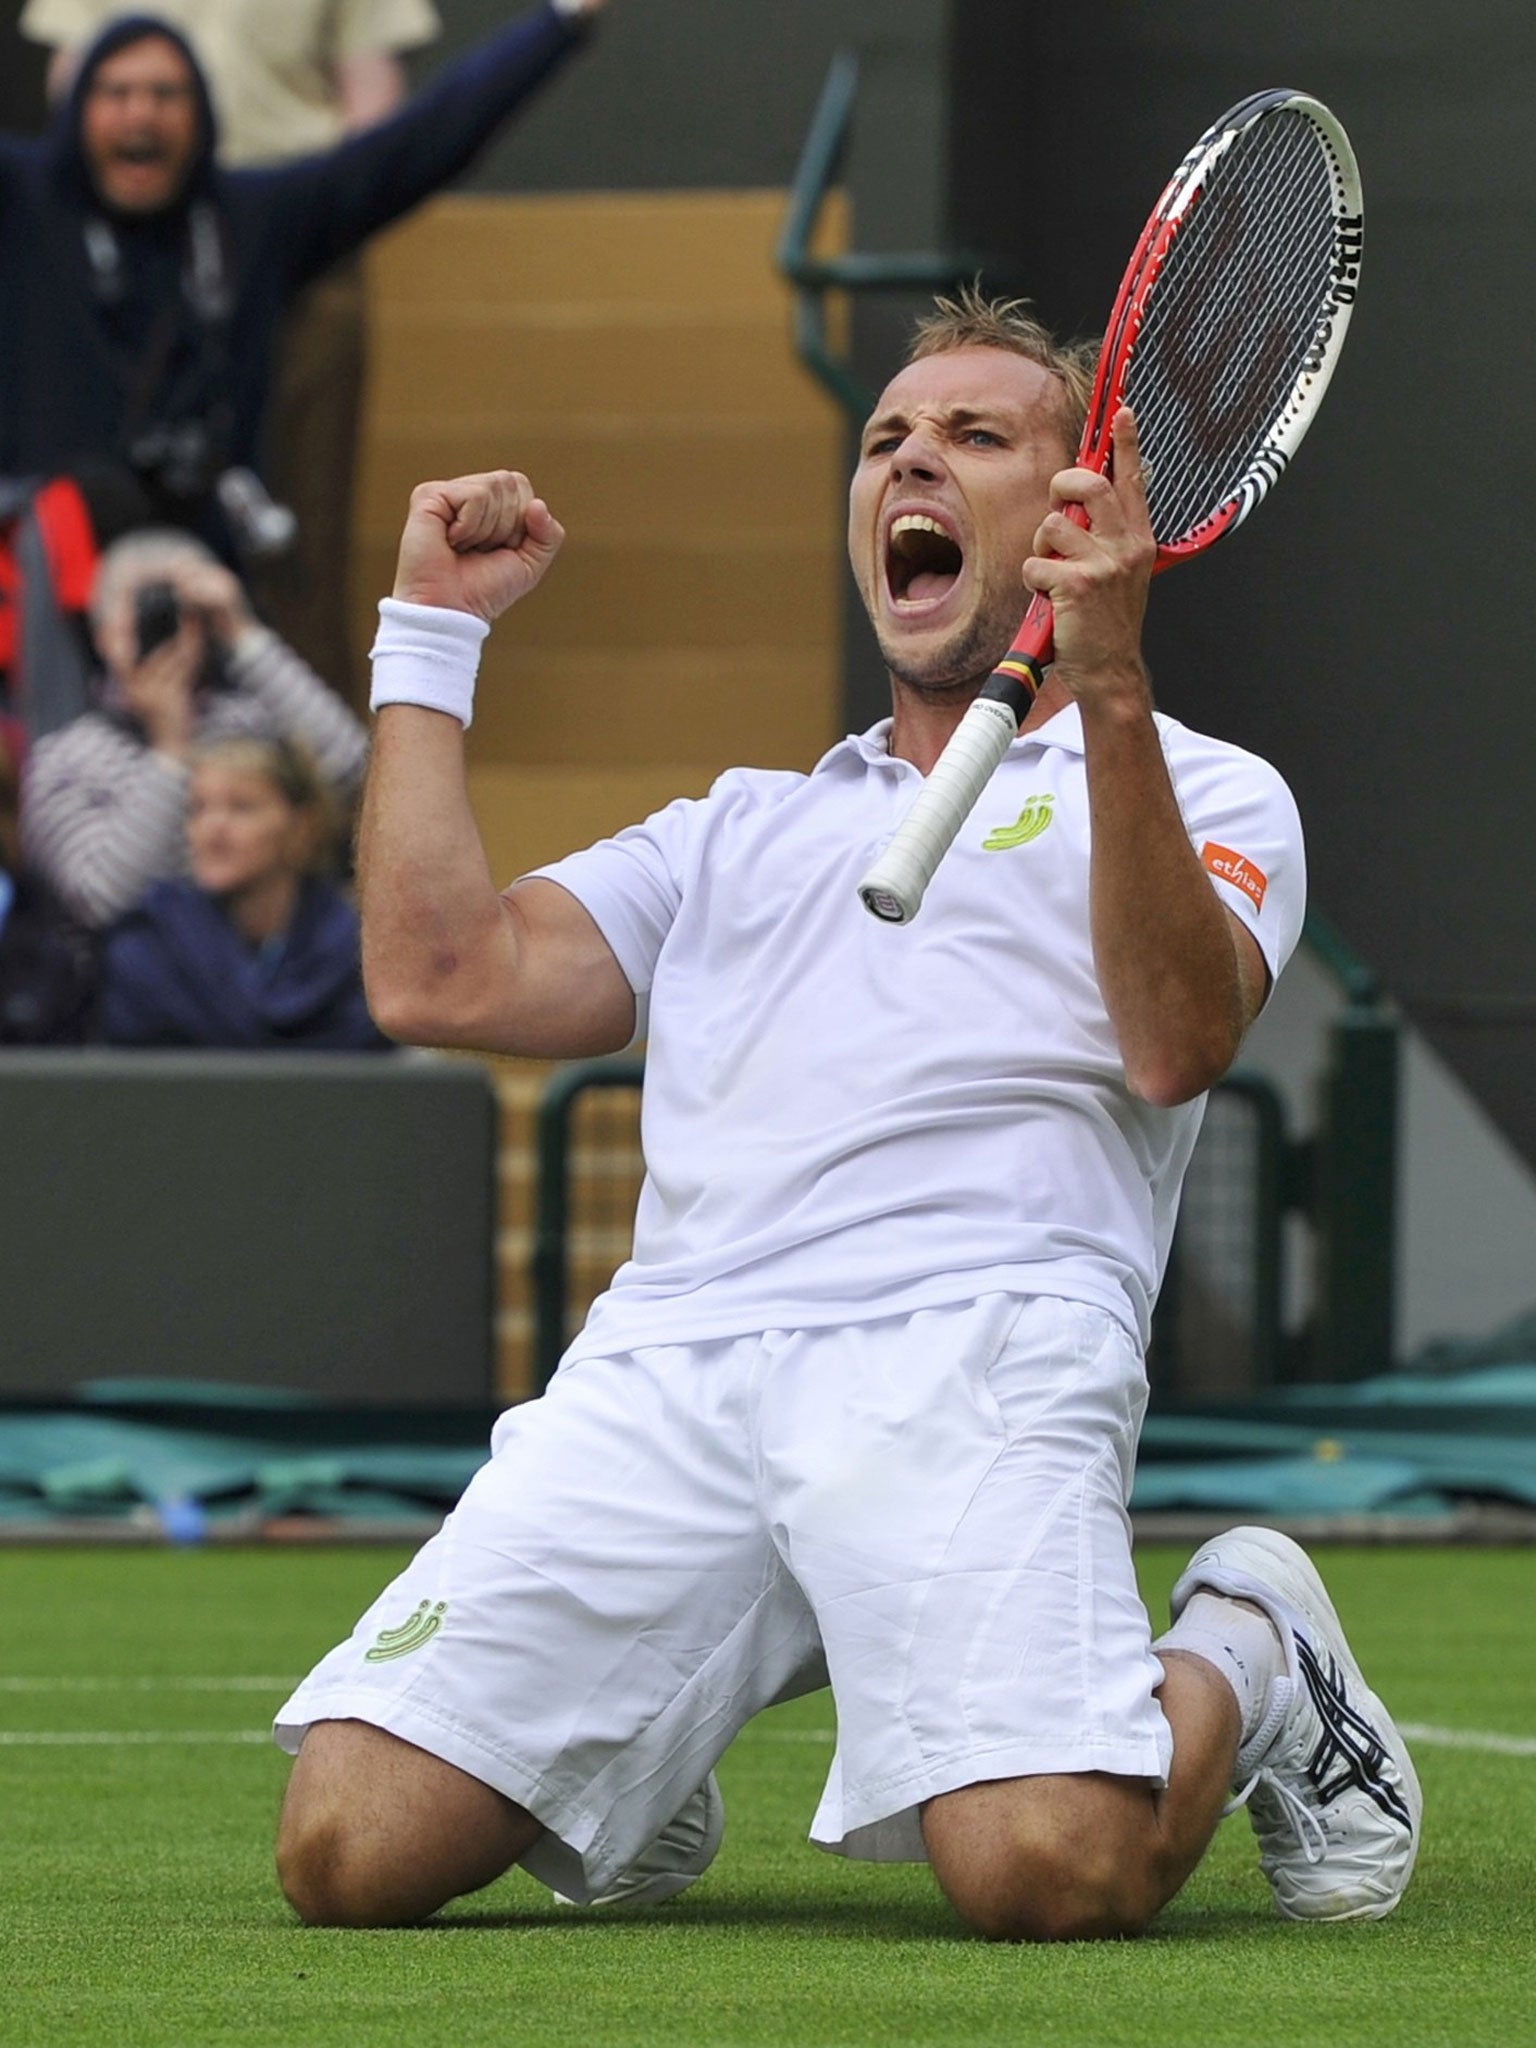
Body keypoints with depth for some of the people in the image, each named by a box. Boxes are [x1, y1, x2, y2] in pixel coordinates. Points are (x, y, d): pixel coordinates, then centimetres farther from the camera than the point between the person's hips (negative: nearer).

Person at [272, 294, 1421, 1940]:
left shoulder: (1199, 792, 19)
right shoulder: (743, 828, 32)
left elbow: (1177, 1040, -2)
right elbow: (439, 981, 19)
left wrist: (1109, 691, -12)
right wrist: (433, 632, 25)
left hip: (968, 1355, -4)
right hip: (660, 1369, 4)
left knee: (1055, 1870, -30)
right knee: (349, 1851, -15)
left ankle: (1243, 1664, 6)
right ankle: (638, 1750, 18)